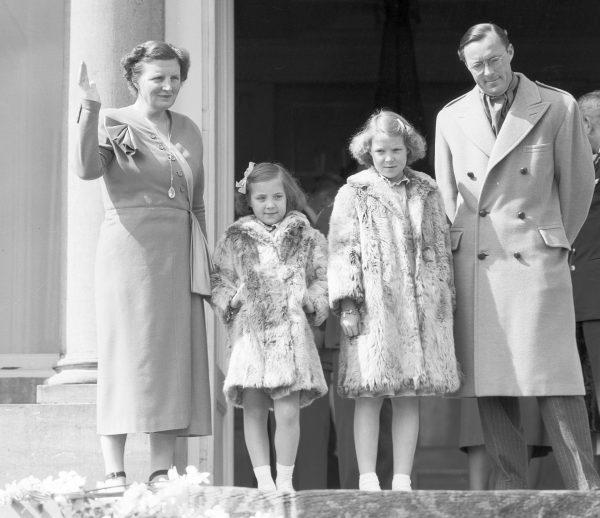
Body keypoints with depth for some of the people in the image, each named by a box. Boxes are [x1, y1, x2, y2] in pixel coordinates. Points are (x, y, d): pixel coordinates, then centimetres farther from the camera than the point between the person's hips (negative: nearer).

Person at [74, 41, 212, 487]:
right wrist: (90, 109, -27)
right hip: (130, 249, -5)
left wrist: (206, 263, 18)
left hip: (179, 256, 6)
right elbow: (88, 168, -18)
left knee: (176, 358, 2)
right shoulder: (114, 124, 2)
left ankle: (162, 471, 6)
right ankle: (114, 472, -6)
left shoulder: (188, 131, 17)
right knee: (127, 353, -7)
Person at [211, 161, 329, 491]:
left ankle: (285, 479, 5)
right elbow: (219, 282, 12)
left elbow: (323, 278, 12)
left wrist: (313, 301, -5)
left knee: (288, 412, -6)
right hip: (250, 334, 1)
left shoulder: (307, 239, 9)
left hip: (291, 334, -1)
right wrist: (231, 300, -7)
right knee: (253, 411, 1)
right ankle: (263, 479, 7)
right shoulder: (233, 241, 9)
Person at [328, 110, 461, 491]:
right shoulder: (353, 195, 5)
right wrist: (347, 303, -7)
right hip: (374, 307, -3)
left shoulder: (427, 193, 13)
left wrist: (446, 300, 10)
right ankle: (367, 479, 0)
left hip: (422, 308, 3)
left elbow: (441, 249, 15)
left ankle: (403, 479, 9)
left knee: (410, 396, 4)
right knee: (370, 393, -5)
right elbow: (343, 250, 1)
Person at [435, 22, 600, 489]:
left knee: (553, 377, -9)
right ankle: (509, 487, 9)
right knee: (489, 380, 2)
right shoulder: (451, 118, 11)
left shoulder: (558, 108, 2)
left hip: (536, 259, -3)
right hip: (474, 267, 3)